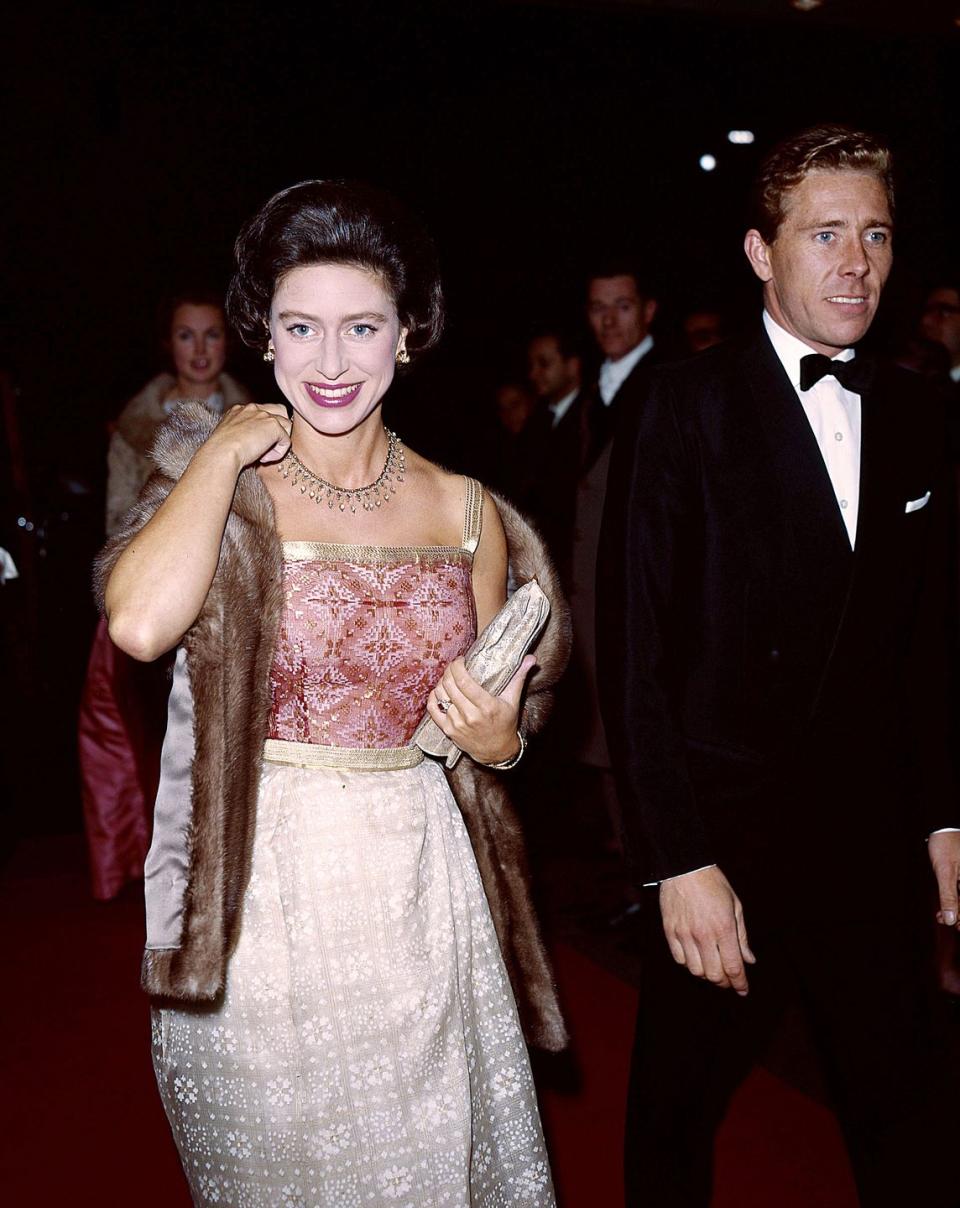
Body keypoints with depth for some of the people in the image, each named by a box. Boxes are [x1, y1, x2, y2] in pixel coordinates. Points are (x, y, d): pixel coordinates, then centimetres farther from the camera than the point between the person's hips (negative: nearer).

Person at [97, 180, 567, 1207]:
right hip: (260, 901, -2)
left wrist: (498, 739, -8)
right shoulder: (214, 482, -4)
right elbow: (140, 623, -27)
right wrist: (223, 453, -15)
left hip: (419, 896, 2)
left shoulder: (464, 510, 3)